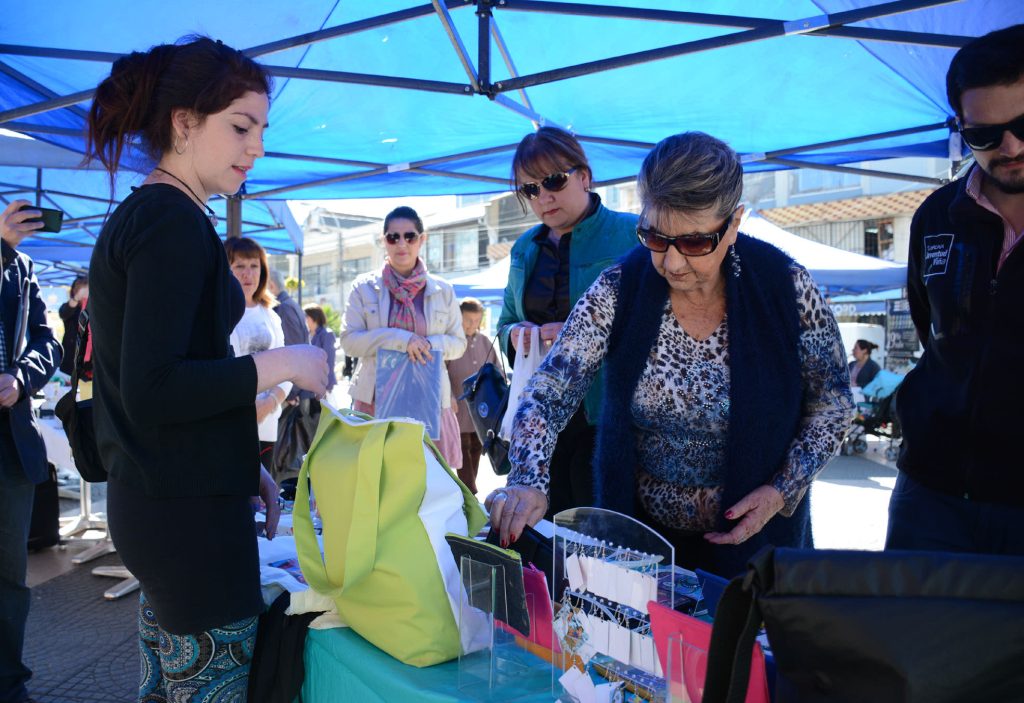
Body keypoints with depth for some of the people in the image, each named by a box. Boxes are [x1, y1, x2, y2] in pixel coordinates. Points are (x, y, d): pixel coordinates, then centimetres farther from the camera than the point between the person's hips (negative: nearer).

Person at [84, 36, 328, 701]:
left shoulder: (141, 215, 15)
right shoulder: (174, 223, -16)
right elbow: (151, 391, -23)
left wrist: (243, 464, 18)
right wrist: (279, 365, -16)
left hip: (152, 498, 10)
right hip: (188, 509, -10)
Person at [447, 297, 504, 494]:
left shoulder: (484, 341, 8)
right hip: (459, 407, -5)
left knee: (476, 448, 12)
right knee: (463, 448, -3)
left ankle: (469, 489, 24)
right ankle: (470, 493, -2)